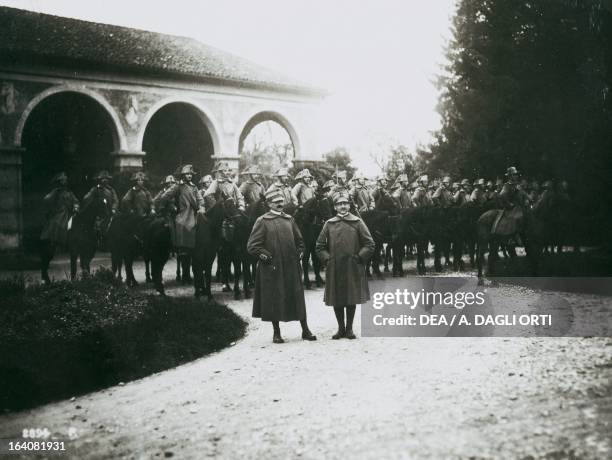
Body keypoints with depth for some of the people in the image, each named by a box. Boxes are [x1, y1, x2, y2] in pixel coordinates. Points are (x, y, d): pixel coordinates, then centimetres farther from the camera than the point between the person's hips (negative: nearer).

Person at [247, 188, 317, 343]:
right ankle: (276, 332, 14)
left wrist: (298, 254, 9)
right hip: (272, 268, -4)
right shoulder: (262, 221, -3)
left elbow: (299, 241, 22)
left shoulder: (289, 220, 11)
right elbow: (252, 246, -5)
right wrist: (265, 256, -11)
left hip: (291, 267, 4)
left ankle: (305, 330, 13)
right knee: (274, 300, 2)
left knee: (297, 297, 5)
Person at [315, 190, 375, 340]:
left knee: (352, 299, 4)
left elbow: (370, 244, 2)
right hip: (334, 269, 1)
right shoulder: (329, 224, 6)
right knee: (336, 300, 4)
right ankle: (341, 328, 18)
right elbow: (320, 246, 11)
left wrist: (359, 257, -6)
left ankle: (349, 328, 16)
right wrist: (327, 258, -1)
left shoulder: (357, 222, 2)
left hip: (353, 269, -1)